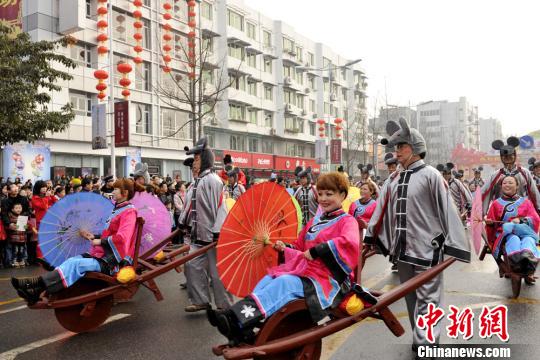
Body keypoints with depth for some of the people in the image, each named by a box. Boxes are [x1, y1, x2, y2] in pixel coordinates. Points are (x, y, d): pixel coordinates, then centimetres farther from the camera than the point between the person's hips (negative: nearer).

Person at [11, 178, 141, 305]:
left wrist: (100, 241, -14)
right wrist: (93, 237, 8)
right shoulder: (117, 210, 19)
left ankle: (37, 282, -27)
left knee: (77, 264, -24)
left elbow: (121, 238, -25)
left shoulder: (129, 212, -11)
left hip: (115, 260, -8)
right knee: (72, 261, -10)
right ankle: (35, 291, -18)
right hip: (104, 254, 8)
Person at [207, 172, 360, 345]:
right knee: (268, 279, -15)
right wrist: (285, 248, 6)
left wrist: (316, 251, -25)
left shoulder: (347, 221, -2)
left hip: (329, 278, -8)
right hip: (303, 268, 8)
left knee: (284, 283, -31)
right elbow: (299, 247, 29)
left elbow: (350, 243, -26)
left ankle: (235, 318, -42)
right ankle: (242, 333, -30)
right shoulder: (314, 221, 23)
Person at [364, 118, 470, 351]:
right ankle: (422, 339, 32)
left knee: (426, 299, 0)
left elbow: (447, 211, -12)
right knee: (410, 297, 16)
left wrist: (452, 246, -14)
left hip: (427, 248, -6)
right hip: (403, 248, 7)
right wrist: (370, 239, 13)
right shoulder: (394, 179, 8)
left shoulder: (430, 175, -10)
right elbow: (381, 210, 12)